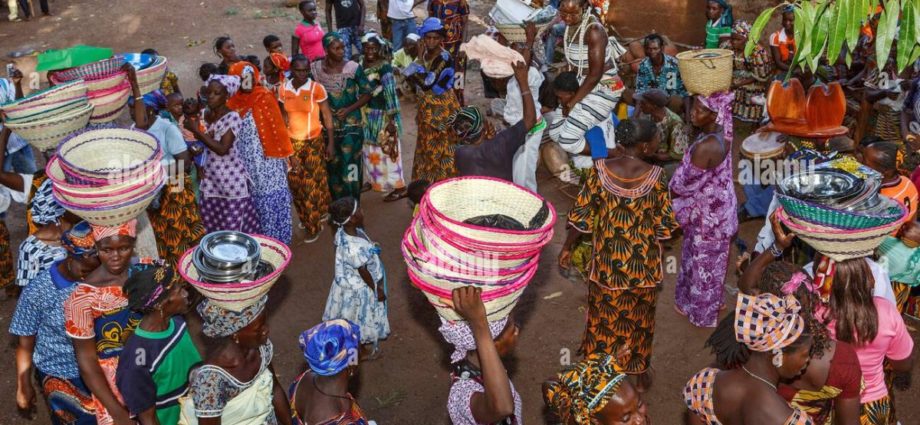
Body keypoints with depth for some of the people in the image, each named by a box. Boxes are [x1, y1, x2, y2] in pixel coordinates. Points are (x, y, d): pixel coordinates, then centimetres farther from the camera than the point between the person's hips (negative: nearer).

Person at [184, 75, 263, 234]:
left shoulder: (232, 117, -14)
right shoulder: (205, 115, 6)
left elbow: (222, 149, -22)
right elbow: (201, 143, 11)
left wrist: (196, 131, -21)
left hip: (231, 179, -6)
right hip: (211, 178, 6)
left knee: (234, 227, -1)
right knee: (211, 224, 10)